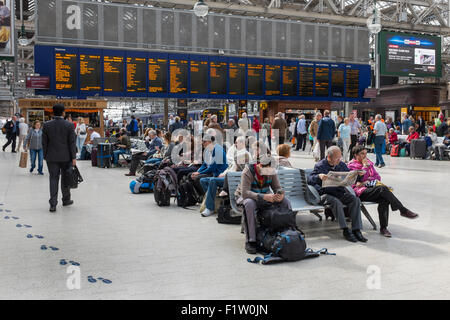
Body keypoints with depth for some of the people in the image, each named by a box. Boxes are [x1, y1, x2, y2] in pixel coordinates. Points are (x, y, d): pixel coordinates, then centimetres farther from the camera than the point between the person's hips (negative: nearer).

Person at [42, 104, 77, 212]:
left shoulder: (46, 125, -3)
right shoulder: (69, 125, -7)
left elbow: (44, 142, 2)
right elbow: (72, 142, -7)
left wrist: (45, 156, 11)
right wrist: (73, 157, -3)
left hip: (52, 157, 1)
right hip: (66, 157, -1)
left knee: (53, 179, 3)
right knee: (65, 178, 13)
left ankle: (53, 204, -2)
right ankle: (66, 200, 27)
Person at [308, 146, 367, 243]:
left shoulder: (341, 165, 14)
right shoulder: (320, 166, -2)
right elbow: (309, 180, -9)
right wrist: (319, 176, -29)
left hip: (340, 192, 5)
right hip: (325, 194, -5)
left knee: (356, 200, -22)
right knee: (336, 202, -36)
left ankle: (356, 230, -23)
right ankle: (345, 230, -29)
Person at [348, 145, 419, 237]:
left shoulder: (369, 162, 22)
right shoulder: (352, 165, 5)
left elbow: (377, 176, 17)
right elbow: (360, 178, -10)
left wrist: (368, 181, -1)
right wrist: (365, 165, -4)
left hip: (370, 188, 6)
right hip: (361, 192, -5)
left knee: (384, 199, -29)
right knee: (383, 188, -31)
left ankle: (383, 227, -31)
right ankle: (403, 210, -27)